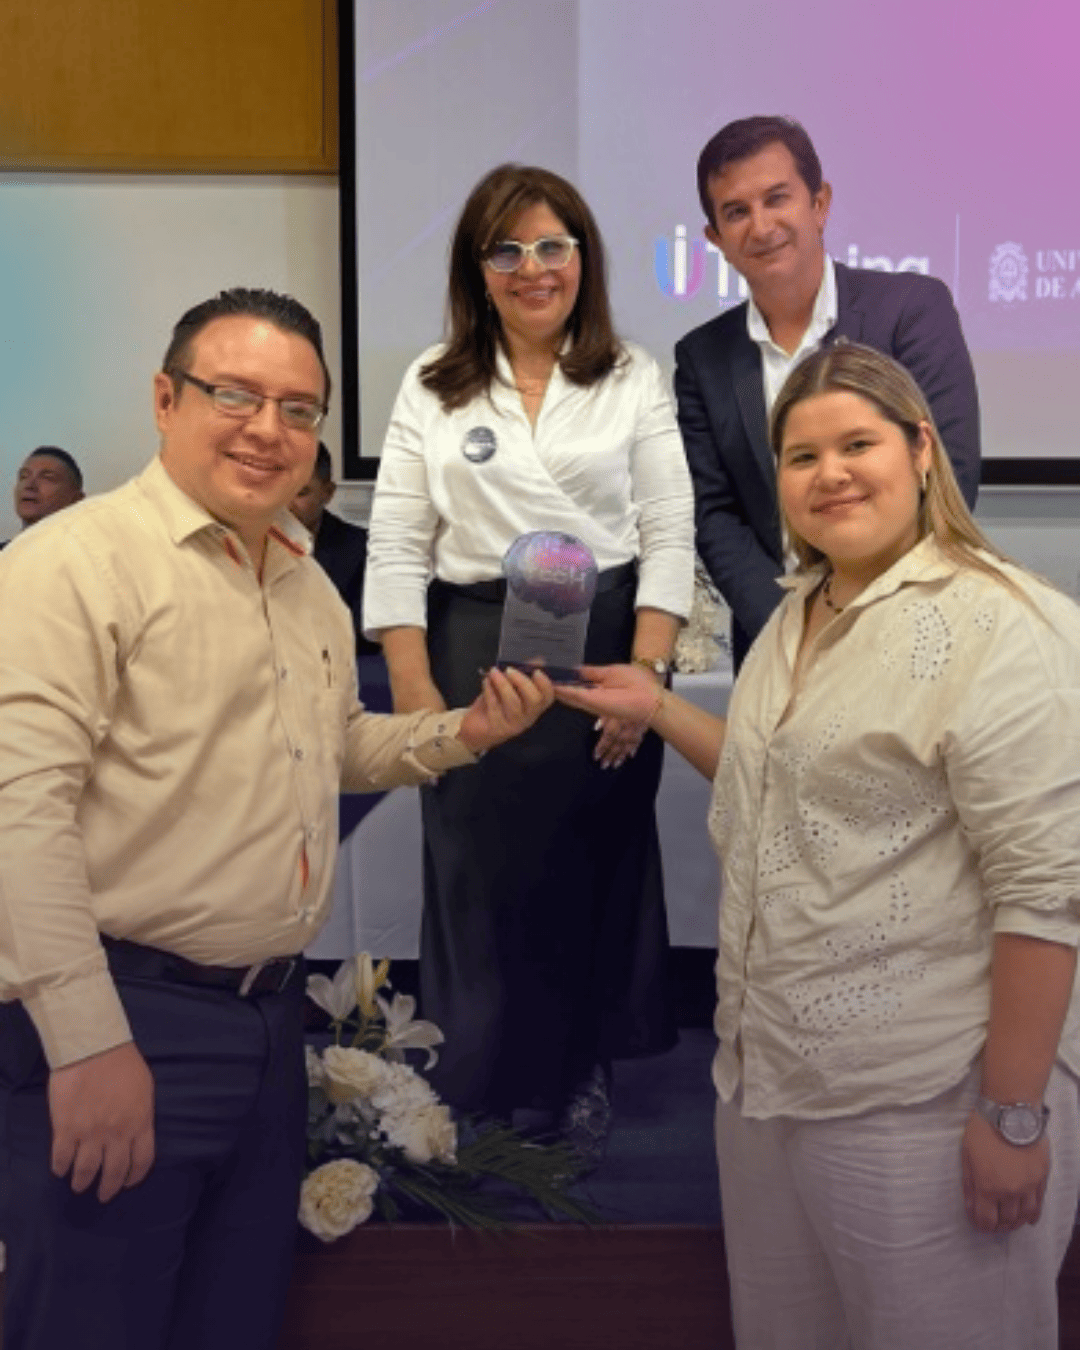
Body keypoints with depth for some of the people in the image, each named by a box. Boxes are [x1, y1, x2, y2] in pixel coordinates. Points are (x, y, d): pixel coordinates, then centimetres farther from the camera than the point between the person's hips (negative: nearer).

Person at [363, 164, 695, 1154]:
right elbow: (398, 550, 1)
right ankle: (486, 1091, 22)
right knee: (482, 877, 4)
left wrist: (644, 672, -10)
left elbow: (670, 537, 0)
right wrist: (415, 693, -7)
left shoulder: (632, 378, 4)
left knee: (598, 870, 9)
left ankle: (582, 1075, 29)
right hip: (474, 653, 0)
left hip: (606, 644, 0)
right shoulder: (433, 386, 5)